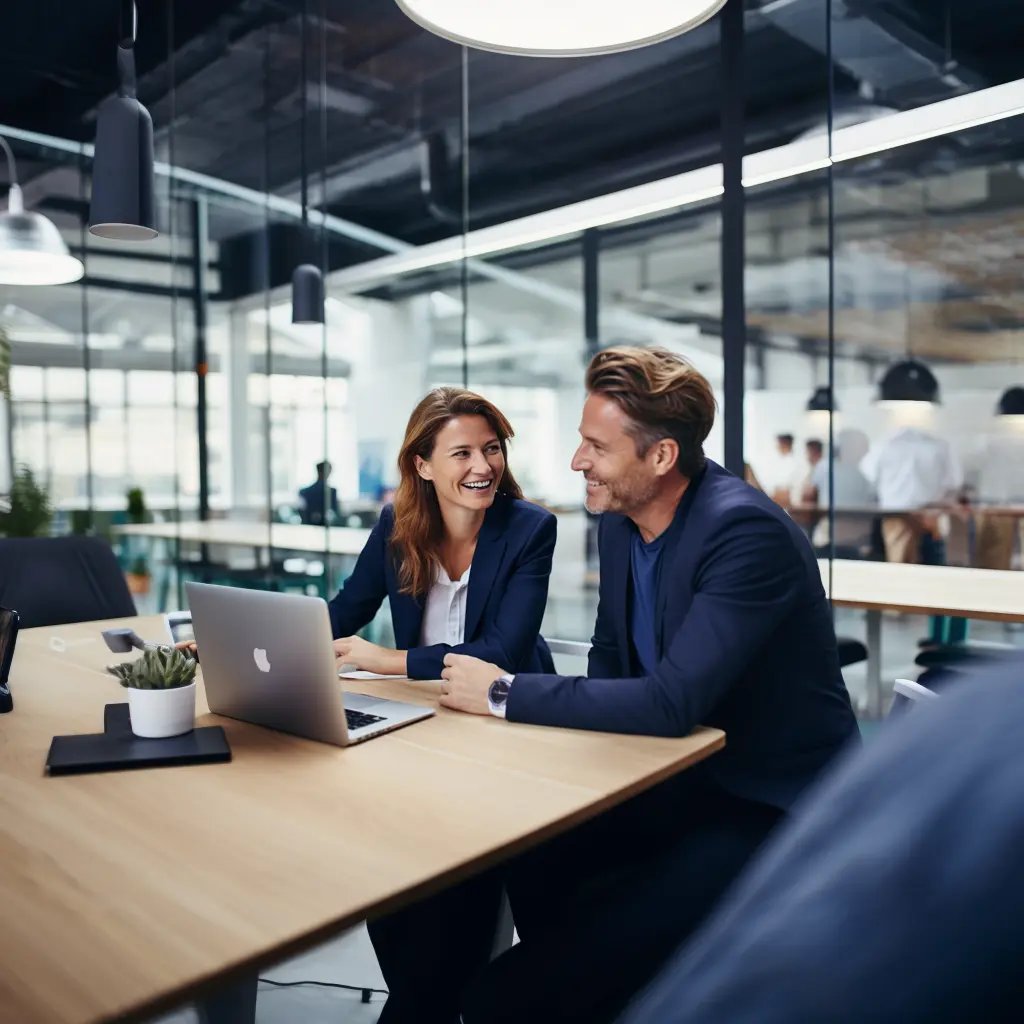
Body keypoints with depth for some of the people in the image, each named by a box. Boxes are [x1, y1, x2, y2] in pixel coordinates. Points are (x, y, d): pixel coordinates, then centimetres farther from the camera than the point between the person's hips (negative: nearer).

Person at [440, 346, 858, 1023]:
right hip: (681, 775, 8)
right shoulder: (621, 519, 0)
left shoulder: (747, 531, -24)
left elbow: (670, 702, -29)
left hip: (772, 811, -8)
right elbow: (610, 658, 12)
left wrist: (506, 693, -21)